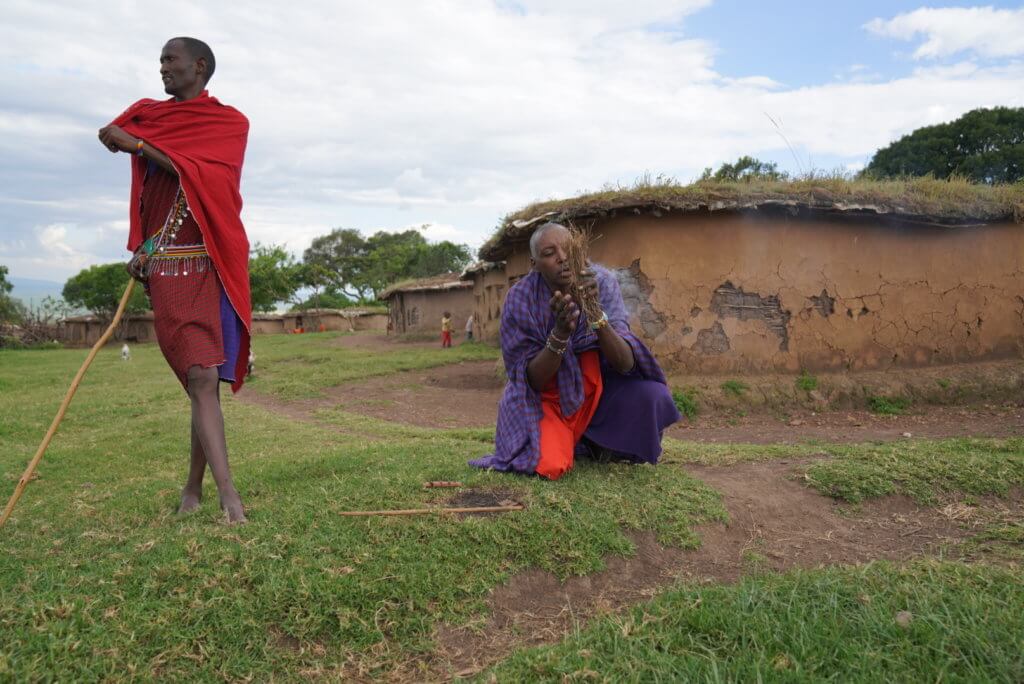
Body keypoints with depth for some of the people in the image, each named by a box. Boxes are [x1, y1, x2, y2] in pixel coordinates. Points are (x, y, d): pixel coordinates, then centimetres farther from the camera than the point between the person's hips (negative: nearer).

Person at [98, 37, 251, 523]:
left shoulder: (230, 122, 8)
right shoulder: (148, 116, 19)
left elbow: (202, 173, -9)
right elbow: (145, 193, 18)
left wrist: (138, 144, -4)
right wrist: (139, 248, 6)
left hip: (210, 264, -1)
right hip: (165, 266, 2)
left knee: (205, 377, -1)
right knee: (202, 377, -10)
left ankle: (194, 487, 14)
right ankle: (228, 492, -15)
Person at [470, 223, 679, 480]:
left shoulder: (601, 282, -16)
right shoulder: (520, 298, -20)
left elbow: (626, 364, -23)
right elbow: (532, 381, -19)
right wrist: (560, 332, -36)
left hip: (595, 389, 2)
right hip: (543, 397, -2)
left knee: (652, 395, -24)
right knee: (550, 466, -27)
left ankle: (605, 443, 8)